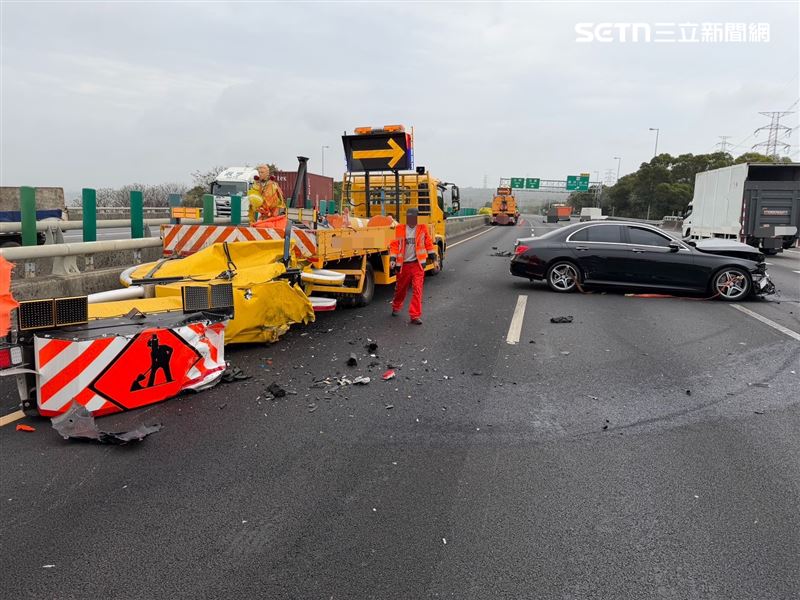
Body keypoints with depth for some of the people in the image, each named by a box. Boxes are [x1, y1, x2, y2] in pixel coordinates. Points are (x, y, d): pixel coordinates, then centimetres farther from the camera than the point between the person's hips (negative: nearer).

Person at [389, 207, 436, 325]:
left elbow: (428, 244, 8)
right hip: (403, 264, 1)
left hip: (417, 264, -1)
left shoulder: (423, 229, 1)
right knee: (400, 288, 16)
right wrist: (393, 259, -12)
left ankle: (415, 315, -7)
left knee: (417, 289, -10)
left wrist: (433, 257, 8)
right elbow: (394, 245, -1)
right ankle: (396, 307, 44)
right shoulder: (399, 229, 0)